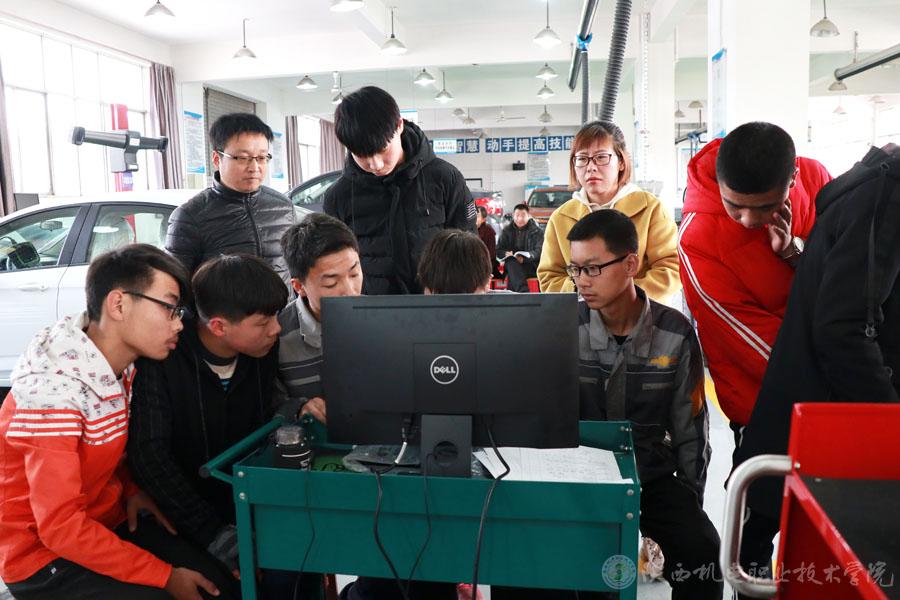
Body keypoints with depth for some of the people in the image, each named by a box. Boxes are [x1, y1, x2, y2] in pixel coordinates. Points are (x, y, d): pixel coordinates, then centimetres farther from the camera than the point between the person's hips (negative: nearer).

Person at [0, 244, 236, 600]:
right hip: (45, 553, -7)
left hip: (110, 519, 7)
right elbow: (60, 527, -27)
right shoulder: (53, 393, -27)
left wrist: (132, 490, -5)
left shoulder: (121, 365, -3)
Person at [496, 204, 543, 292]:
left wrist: (524, 258, -24)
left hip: (531, 265, -2)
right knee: (511, 263, -36)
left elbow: (539, 251, -5)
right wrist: (506, 254, -16)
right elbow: (498, 251, 11)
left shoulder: (537, 231, 7)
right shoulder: (507, 231, 16)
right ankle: (523, 292, -51)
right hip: (511, 265, 2)